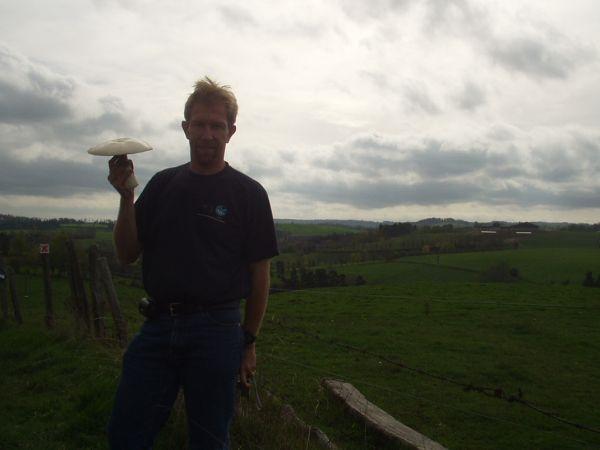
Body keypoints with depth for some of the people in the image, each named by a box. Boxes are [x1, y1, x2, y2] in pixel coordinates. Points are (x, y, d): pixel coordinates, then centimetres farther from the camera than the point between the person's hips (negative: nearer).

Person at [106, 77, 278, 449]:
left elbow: (260, 273, -2)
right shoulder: (163, 184, 7)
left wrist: (249, 342, -2)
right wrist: (126, 196, -8)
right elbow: (127, 254, 6)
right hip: (158, 325, 3)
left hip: (216, 330, -3)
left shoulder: (248, 193, -3)